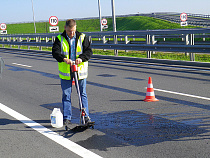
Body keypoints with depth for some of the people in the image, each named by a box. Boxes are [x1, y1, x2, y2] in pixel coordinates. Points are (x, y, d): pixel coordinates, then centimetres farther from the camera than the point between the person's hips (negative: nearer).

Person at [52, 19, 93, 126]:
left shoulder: (82, 38, 2)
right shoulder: (60, 39, 0)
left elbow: (89, 51, -4)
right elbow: (55, 52, -12)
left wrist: (81, 58, -23)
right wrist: (64, 59, -31)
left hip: (80, 71, 0)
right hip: (65, 72, 0)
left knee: (83, 94, 6)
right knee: (66, 95, 4)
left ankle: (86, 116, 16)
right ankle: (67, 118, 13)